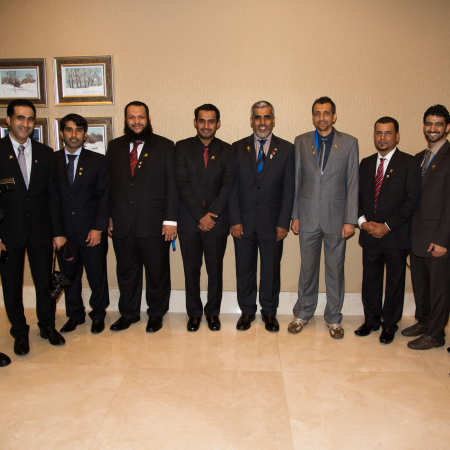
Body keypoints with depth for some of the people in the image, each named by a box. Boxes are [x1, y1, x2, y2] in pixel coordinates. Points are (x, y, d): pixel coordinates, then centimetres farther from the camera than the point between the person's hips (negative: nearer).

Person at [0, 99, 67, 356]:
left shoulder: (45, 153, 5)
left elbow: (54, 196, 5)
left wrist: (58, 232, 1)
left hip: (41, 229, 2)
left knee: (45, 282, 11)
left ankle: (48, 326, 31)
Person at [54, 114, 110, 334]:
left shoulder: (98, 161, 2)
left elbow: (104, 197, -2)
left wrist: (98, 228, -9)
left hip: (91, 231, -1)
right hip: (64, 231, 2)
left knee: (97, 275, 6)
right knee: (69, 275, 12)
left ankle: (98, 314, 27)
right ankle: (74, 314, 32)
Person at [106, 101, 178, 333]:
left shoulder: (165, 146, 1)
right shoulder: (115, 147, 12)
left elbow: (172, 185, -4)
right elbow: (108, 184, 12)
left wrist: (170, 219, -10)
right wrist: (108, 216, 6)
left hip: (154, 225, -3)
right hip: (122, 224, 3)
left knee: (157, 272, 8)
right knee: (126, 272, 14)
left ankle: (156, 313, 28)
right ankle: (129, 313, 33)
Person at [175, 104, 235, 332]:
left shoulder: (226, 150, 6)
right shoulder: (182, 147, 3)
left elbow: (227, 185, -2)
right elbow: (182, 185, -5)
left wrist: (211, 214, -11)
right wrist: (200, 216, -11)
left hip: (216, 221, 0)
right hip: (189, 221, 0)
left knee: (215, 270, 7)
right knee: (191, 269, 8)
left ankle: (213, 312, 25)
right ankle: (194, 312, 25)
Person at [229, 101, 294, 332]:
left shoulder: (286, 149, 3)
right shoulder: (238, 148, 5)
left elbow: (288, 189, 0)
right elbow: (233, 187, 2)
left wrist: (283, 222, -6)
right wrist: (234, 220, -5)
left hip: (272, 223, 0)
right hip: (244, 222, 1)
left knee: (271, 269, 9)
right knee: (244, 269, 9)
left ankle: (269, 312, 28)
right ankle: (247, 311, 28)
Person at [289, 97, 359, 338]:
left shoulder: (349, 143, 1)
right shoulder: (301, 142, 5)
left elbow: (352, 184, -1)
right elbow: (296, 180, 7)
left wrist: (350, 220, -6)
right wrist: (294, 215, 3)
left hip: (336, 217, -1)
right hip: (308, 217, 1)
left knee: (335, 269, 9)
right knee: (307, 267, 11)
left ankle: (334, 317, 25)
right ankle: (303, 313, 28)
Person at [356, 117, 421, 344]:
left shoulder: (409, 163, -4)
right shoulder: (366, 163, 11)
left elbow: (412, 200, -11)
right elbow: (357, 195, 10)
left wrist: (387, 226, -15)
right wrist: (363, 221, -6)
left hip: (396, 235, -4)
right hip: (369, 234, 4)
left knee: (394, 281, 8)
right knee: (370, 279, 12)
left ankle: (389, 325, 24)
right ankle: (371, 320, 29)